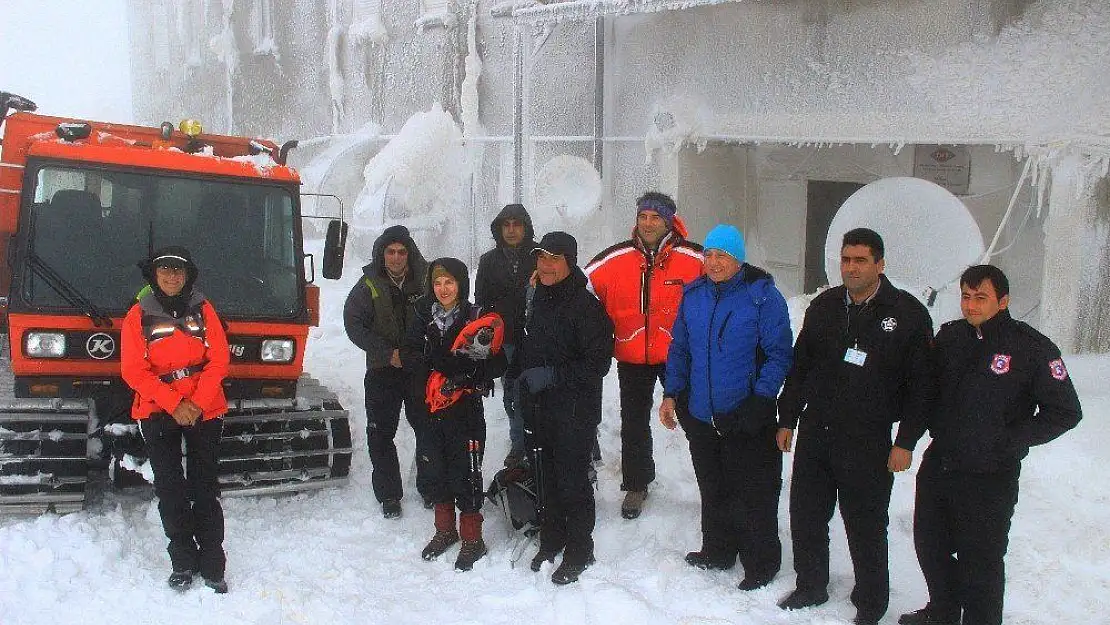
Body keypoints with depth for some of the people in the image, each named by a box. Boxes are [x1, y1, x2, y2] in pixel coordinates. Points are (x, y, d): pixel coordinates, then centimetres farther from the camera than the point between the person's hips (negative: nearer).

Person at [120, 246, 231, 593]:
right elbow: (133, 370, -4)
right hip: (158, 412, 0)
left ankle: (212, 565, 5)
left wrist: (197, 403, -12)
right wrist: (174, 405, -13)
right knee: (170, 489, 0)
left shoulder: (202, 309, 5)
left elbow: (219, 360, 0)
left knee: (206, 486, 1)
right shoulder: (139, 315, 2)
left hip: (205, 410, 0)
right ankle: (183, 562, 11)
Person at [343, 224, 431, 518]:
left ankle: (429, 487, 25)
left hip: (422, 369, 1)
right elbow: (354, 323, -6)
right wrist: (387, 353, -15)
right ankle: (388, 494, 15)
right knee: (381, 433, 2)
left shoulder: (425, 280, 0)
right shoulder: (369, 285, -3)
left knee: (428, 429, 8)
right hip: (383, 371, -1)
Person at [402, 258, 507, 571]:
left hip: (466, 408, -5)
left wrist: (468, 375, -25)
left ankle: (472, 539, 13)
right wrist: (437, 364, -15)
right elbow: (409, 352, 3)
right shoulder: (423, 316, 5)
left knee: (466, 471, -1)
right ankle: (445, 530, 31)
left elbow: (498, 364, -11)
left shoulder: (477, 317, -8)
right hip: (432, 407, 5)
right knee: (436, 468, 14)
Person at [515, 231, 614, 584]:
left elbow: (598, 363, -17)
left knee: (573, 482, 0)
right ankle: (551, 541, 31)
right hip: (538, 409, 7)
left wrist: (553, 375, -21)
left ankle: (579, 552, 15)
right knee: (546, 477, 15)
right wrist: (525, 378, 16)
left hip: (574, 410, -7)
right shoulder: (537, 300, 10)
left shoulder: (585, 305, -15)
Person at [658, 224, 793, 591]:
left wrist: (760, 399, -17)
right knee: (712, 489, 19)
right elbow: (679, 348, 14)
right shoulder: (693, 295, 6)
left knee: (752, 493, 4)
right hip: (700, 415, 5)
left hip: (746, 419, -5)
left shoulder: (763, 296, -10)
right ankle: (717, 551, 36)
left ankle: (761, 565, 19)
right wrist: (672, 393, 6)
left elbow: (779, 353, -9)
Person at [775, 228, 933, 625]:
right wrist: (787, 420, 13)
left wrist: (905, 442, -8)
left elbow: (919, 383, -6)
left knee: (866, 530, 6)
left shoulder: (908, 313, -6)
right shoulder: (824, 306, 7)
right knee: (805, 518, 14)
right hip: (815, 433, 5)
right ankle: (811, 587, 34)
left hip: (868, 443, -4)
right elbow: (799, 366, 14)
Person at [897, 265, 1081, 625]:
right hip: (937, 465, 6)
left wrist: (1008, 442, -12)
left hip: (990, 477, -6)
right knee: (930, 546, 20)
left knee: (979, 562, 4)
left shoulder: (1031, 348, -11)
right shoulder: (950, 336, 4)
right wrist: (908, 440, 6)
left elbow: (1065, 412, -7)